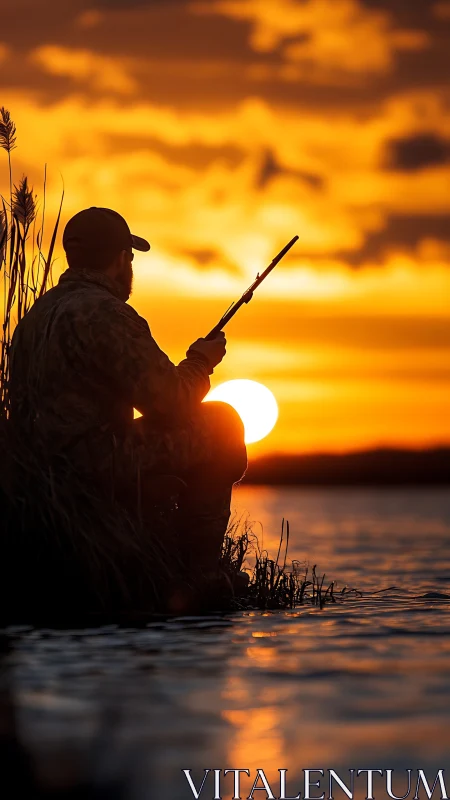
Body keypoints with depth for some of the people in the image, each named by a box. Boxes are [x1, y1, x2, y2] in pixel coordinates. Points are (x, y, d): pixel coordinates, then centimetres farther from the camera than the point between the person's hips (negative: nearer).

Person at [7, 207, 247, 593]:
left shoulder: (37, 313, 13)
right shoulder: (105, 312, -16)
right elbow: (170, 403, -18)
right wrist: (201, 361, 4)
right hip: (102, 471, -10)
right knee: (221, 425, 3)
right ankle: (200, 568, 8)